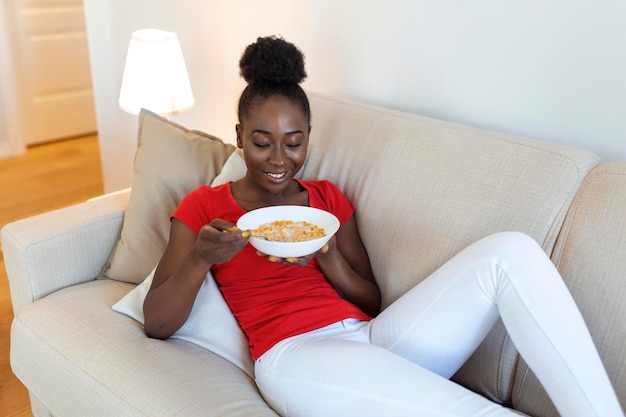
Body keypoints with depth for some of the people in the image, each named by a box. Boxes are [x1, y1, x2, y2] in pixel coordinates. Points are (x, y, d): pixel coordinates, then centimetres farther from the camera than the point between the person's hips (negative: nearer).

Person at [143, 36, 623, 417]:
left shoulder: (328, 198, 20)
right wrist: (202, 258, -15)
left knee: (509, 251, -17)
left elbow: (372, 303, 16)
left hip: (372, 338, 5)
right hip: (295, 355, -5)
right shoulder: (204, 206, 11)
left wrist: (328, 257, -5)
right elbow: (157, 323, 5)